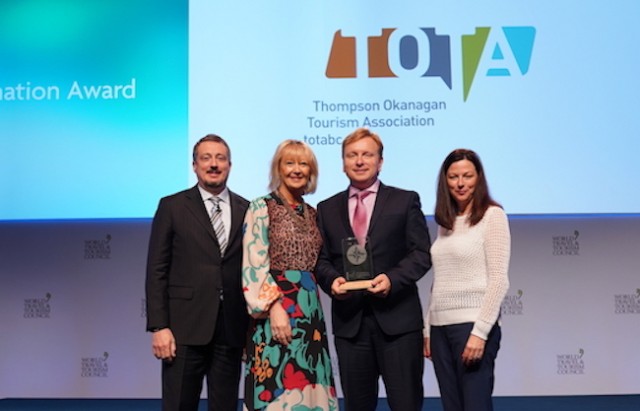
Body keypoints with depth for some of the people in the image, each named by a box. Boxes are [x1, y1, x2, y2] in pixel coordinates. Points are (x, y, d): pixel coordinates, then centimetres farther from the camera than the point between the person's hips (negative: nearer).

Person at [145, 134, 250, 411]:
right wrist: (159, 327, -9)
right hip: (185, 328, -2)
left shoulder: (246, 210, 8)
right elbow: (157, 271, -1)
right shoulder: (172, 207, 2)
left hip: (231, 330, 2)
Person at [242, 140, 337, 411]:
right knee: (278, 389, -2)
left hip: (310, 310, 6)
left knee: (307, 388, 8)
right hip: (277, 307, -6)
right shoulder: (262, 208, -4)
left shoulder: (312, 213, 15)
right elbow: (254, 264, -11)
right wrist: (275, 306, -20)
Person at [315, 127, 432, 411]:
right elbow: (321, 260, 10)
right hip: (349, 321, 3)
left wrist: (392, 279, -17)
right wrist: (332, 280, -11)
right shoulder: (327, 209, 13)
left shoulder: (405, 201, 6)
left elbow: (421, 253, 0)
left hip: (397, 319, -2)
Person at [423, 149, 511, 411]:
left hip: (473, 326, -6)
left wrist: (479, 332, -17)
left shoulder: (492, 215, -4)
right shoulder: (445, 223, 14)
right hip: (441, 328, 6)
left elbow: (499, 280, -11)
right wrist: (428, 330, 11)